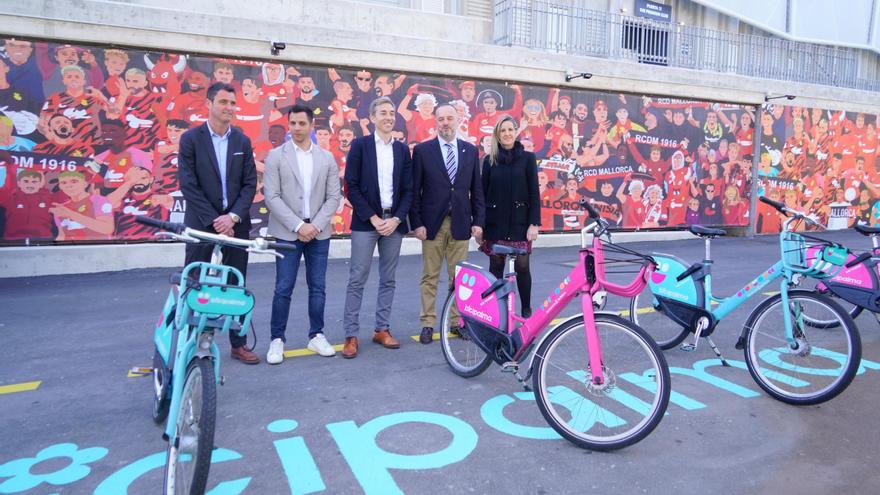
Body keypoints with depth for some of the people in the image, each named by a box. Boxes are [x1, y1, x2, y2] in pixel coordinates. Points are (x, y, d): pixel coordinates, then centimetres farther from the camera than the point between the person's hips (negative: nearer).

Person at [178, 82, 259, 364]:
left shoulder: (242, 141, 8)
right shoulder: (191, 139, -1)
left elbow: (250, 183, 3)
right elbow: (188, 185, -7)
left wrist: (233, 217, -10)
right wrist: (214, 220, -13)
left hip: (235, 223, 3)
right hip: (201, 223, -3)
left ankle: (238, 343, 17)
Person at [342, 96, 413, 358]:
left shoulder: (402, 149, 10)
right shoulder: (360, 145, 0)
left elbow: (408, 189, 8)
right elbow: (351, 186, -5)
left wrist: (396, 219, -6)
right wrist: (373, 218, -11)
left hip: (393, 222, 4)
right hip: (366, 221, -3)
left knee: (388, 280, 9)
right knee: (357, 280, -2)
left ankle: (382, 329, 19)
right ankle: (351, 335, 4)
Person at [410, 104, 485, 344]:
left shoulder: (470, 150, 8)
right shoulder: (422, 150, 0)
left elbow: (476, 189, 9)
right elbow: (415, 191, -1)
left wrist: (478, 221, 3)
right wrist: (416, 223, -7)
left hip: (461, 223, 2)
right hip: (432, 223, -2)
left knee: (458, 278, 7)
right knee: (430, 277, 5)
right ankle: (428, 324, 13)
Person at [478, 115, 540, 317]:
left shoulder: (527, 158, 2)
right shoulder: (489, 160, 6)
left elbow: (534, 193, 0)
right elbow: (483, 193, 6)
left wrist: (534, 223, -7)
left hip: (520, 221, -1)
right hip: (495, 222, 1)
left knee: (522, 266, 0)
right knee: (495, 266, 5)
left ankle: (526, 309, 16)